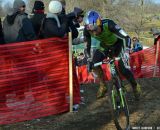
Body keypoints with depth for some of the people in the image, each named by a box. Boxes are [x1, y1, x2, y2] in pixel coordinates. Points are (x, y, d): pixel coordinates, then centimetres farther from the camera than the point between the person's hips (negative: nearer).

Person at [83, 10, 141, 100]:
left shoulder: (108, 24, -39)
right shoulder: (87, 29, -27)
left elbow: (125, 37, -41)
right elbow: (87, 45, -11)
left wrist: (126, 53, -52)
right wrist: (88, 59, -18)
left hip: (117, 44, -4)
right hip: (105, 46, 4)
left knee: (123, 68, -17)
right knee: (94, 63, -18)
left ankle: (135, 86, 10)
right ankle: (103, 86, 2)